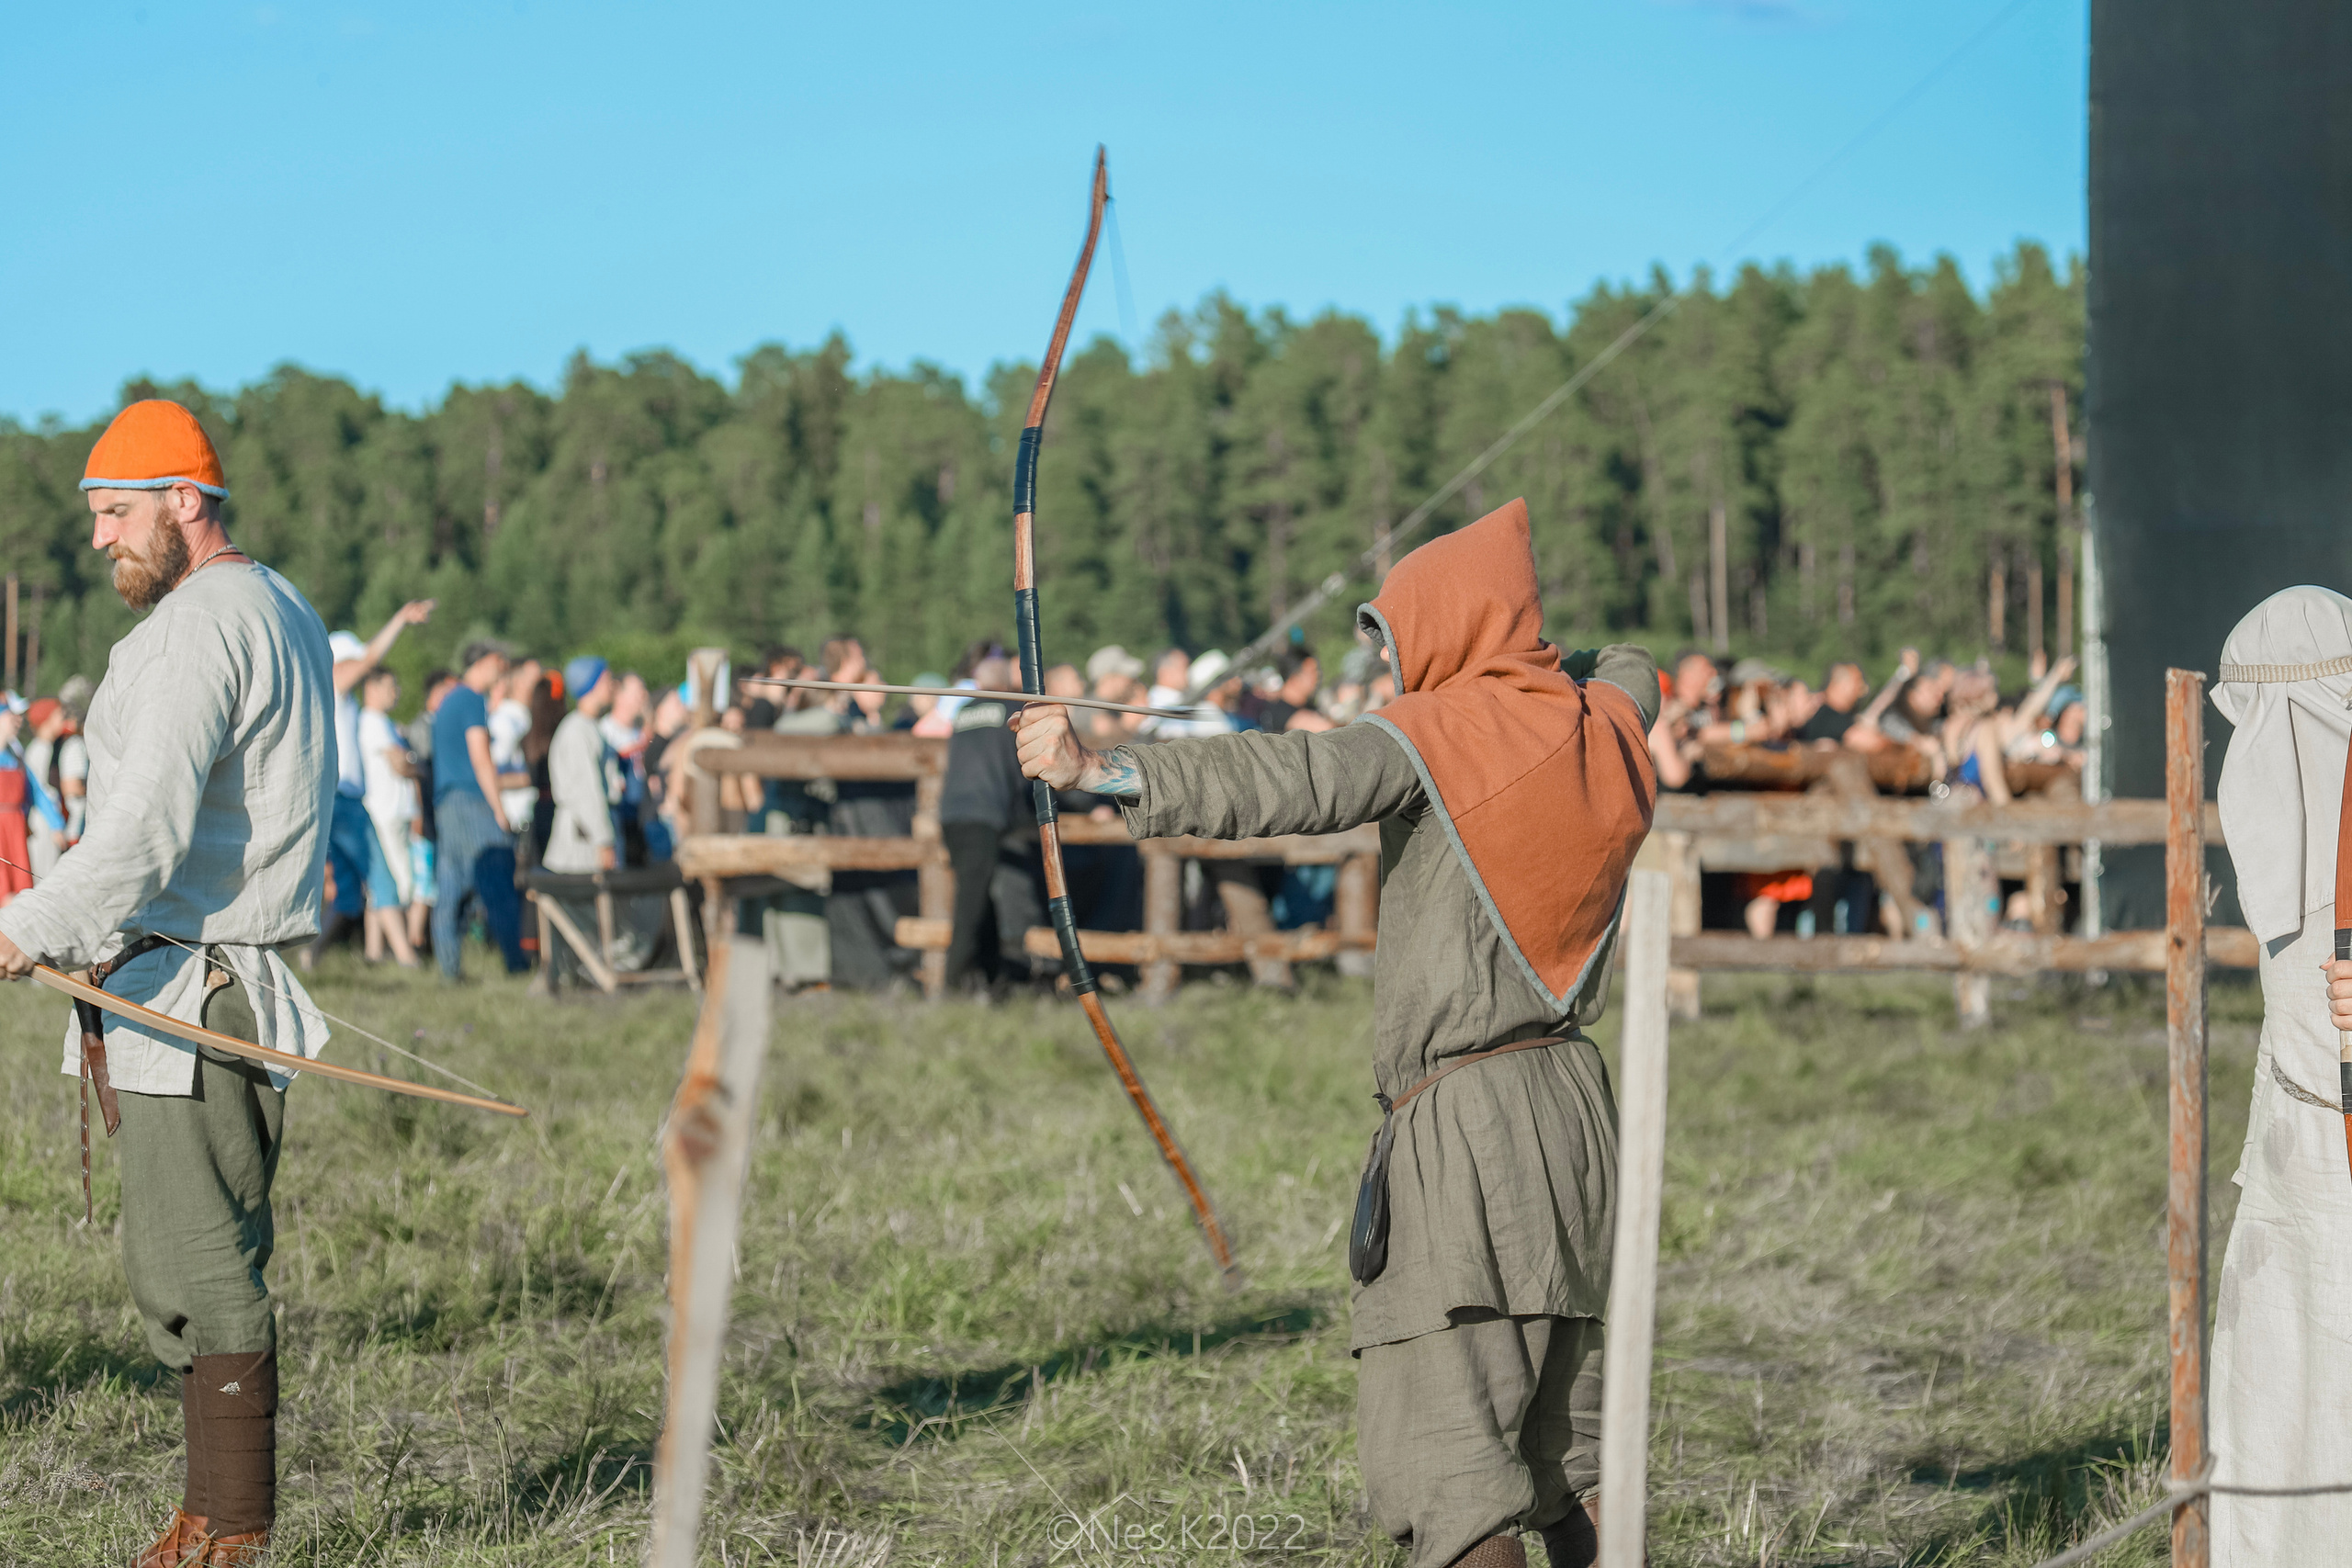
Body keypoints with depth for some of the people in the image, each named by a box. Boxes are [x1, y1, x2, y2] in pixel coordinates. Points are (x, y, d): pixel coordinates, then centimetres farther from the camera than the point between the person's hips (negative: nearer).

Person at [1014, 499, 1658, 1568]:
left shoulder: (1437, 737, -9)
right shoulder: (1608, 723, 12)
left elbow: (1278, 782, -26)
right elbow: (1626, 669, 39)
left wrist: (1097, 770, -34)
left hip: (1466, 1119, -8)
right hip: (1574, 1108, 8)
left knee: (1441, 1442, -10)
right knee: (1563, 1434, 16)